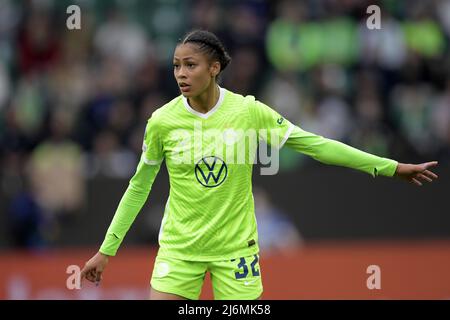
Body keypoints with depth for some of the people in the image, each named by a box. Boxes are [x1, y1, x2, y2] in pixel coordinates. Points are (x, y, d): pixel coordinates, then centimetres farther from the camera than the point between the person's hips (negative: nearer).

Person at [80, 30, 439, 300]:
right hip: (179, 247, 0)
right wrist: (106, 250, 5)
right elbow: (138, 188, 4)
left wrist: (392, 167, -6)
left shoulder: (249, 111, -8)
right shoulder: (162, 121, -7)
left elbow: (314, 143, -5)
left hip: (235, 246, 0)